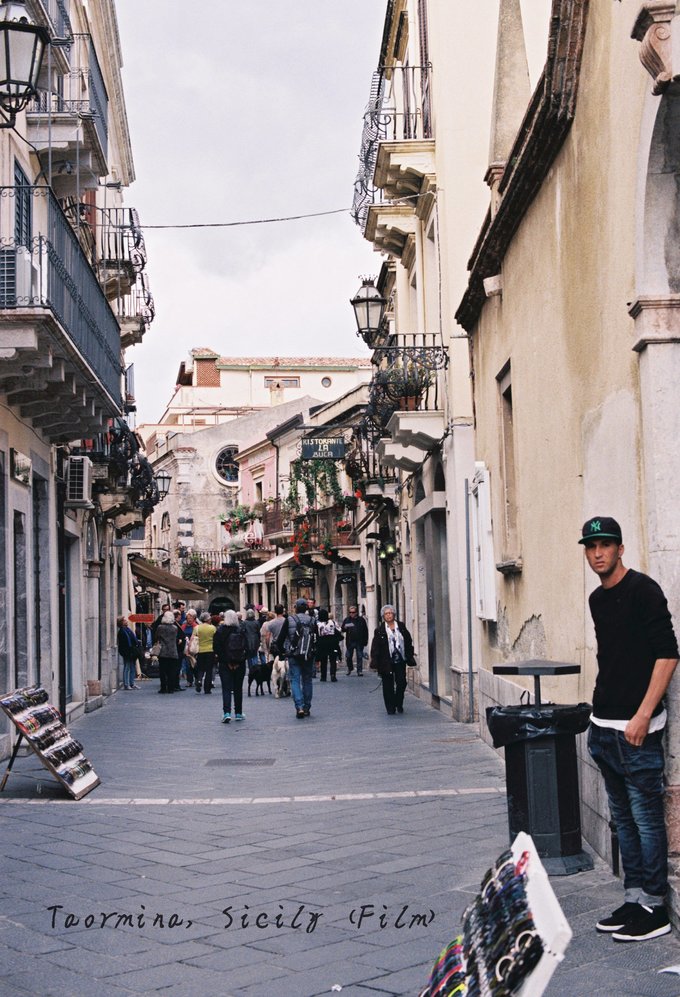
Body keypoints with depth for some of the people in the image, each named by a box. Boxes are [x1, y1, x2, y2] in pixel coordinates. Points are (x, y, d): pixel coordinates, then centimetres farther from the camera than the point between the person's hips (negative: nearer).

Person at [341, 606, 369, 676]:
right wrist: (345, 628, -16)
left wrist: (365, 641, -1)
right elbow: (342, 630, 8)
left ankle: (359, 671, 8)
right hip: (350, 642, 1)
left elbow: (366, 631, 5)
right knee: (348, 657, 2)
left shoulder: (361, 620, 3)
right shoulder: (347, 619, 7)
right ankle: (350, 668, 25)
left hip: (359, 642, -1)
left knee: (360, 657, 1)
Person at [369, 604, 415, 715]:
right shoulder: (379, 630, 0)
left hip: (400, 661, 2)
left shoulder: (401, 627, 7)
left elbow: (409, 643, 12)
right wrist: (375, 663, -9)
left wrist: (410, 658, 8)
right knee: (388, 686, 2)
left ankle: (399, 704, 18)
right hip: (386, 663, -2)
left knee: (402, 683, -3)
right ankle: (391, 708, 10)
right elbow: (375, 648, -3)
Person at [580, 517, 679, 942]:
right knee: (624, 819, 15)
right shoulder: (597, 599, 13)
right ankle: (634, 899, 24)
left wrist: (643, 715, -19)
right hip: (603, 727, 8)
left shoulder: (642, 590, -11)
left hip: (636, 729, -8)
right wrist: (602, 710, 17)